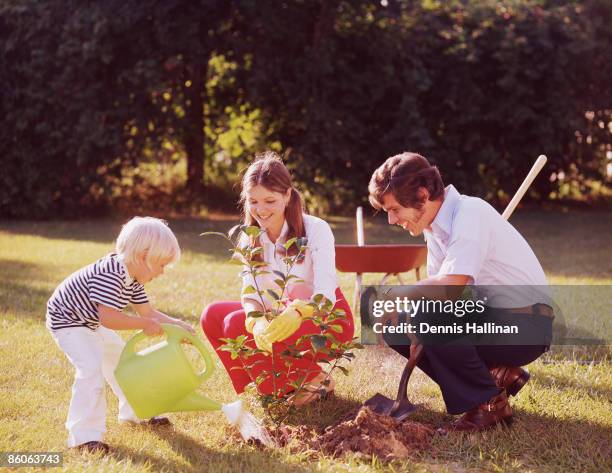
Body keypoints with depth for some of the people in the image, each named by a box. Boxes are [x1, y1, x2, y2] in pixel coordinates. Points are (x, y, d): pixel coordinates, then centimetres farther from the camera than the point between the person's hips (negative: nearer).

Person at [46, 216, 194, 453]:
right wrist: (145, 324, -32)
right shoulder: (109, 273, -35)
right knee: (91, 367, -24)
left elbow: (148, 312, 4)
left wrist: (176, 325, -9)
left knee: (120, 358, 17)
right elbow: (108, 317, -41)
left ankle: (135, 412, 35)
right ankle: (84, 435, -20)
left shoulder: (133, 278, -4)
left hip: (92, 323, 10)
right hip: (67, 320, -10)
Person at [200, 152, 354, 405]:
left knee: (236, 325, -24)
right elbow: (250, 291, -14)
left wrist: (296, 313, -54)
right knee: (212, 316, -10)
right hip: (278, 314, 6)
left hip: (326, 319, -6)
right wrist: (257, 321, -39)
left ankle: (313, 380, -8)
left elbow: (326, 293, -30)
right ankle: (270, 383, 2)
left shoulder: (316, 229, -19)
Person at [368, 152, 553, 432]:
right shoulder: (434, 225, 7)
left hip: (525, 325, -9)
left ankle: (488, 404, -10)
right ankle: (496, 377, 7)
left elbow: (450, 286, -32)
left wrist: (399, 294, -16)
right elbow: (435, 288, 9)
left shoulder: (471, 213, -21)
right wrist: (418, 334, -10)